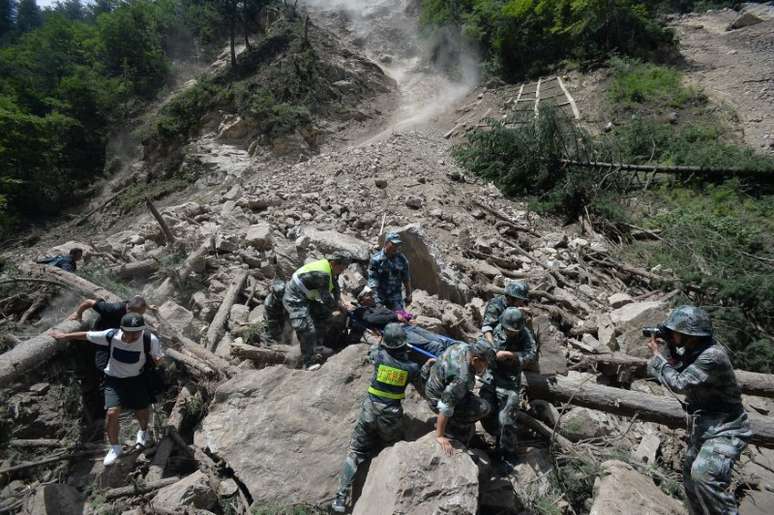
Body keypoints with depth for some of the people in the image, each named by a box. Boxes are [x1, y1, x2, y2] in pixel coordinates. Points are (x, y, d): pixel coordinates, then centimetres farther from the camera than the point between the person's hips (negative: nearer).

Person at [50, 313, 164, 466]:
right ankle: (115, 447, 14)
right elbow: (86, 335, -7)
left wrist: (156, 359, -36)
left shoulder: (150, 340, -28)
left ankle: (143, 431, 45)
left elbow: (158, 359, -11)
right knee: (112, 412, -13)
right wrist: (65, 336, 7)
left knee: (142, 412, 7)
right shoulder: (111, 336, -25)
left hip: (136, 378, 0)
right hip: (114, 379, 0)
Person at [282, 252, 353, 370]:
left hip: (305, 297, 10)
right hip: (294, 300, -10)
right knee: (307, 329, -17)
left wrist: (341, 303, -3)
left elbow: (336, 289, 11)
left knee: (324, 313, 13)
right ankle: (309, 363, -7)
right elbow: (326, 299, -25)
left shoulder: (331, 269, 1)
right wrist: (342, 307, -11)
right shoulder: (322, 274, -29)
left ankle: (318, 347, 21)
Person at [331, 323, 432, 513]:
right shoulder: (412, 367, -7)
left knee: (356, 452, 12)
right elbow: (423, 391, 10)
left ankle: (341, 498, 10)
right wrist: (426, 367, 23)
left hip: (369, 409, 1)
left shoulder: (379, 355, -9)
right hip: (391, 414, 0)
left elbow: (374, 348, 18)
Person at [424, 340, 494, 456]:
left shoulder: (465, 347, -15)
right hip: (438, 400, -9)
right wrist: (439, 436, -27)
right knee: (483, 408, -15)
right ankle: (450, 427, -1)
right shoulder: (463, 378, -36)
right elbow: (446, 406, -33)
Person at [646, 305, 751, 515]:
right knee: (690, 474, 19)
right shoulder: (693, 350, 0)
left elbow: (679, 383, -29)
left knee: (704, 474, -28)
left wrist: (658, 355, -20)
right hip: (703, 425, 10)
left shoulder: (712, 356, -28)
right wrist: (666, 351, -8)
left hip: (724, 428, -9)